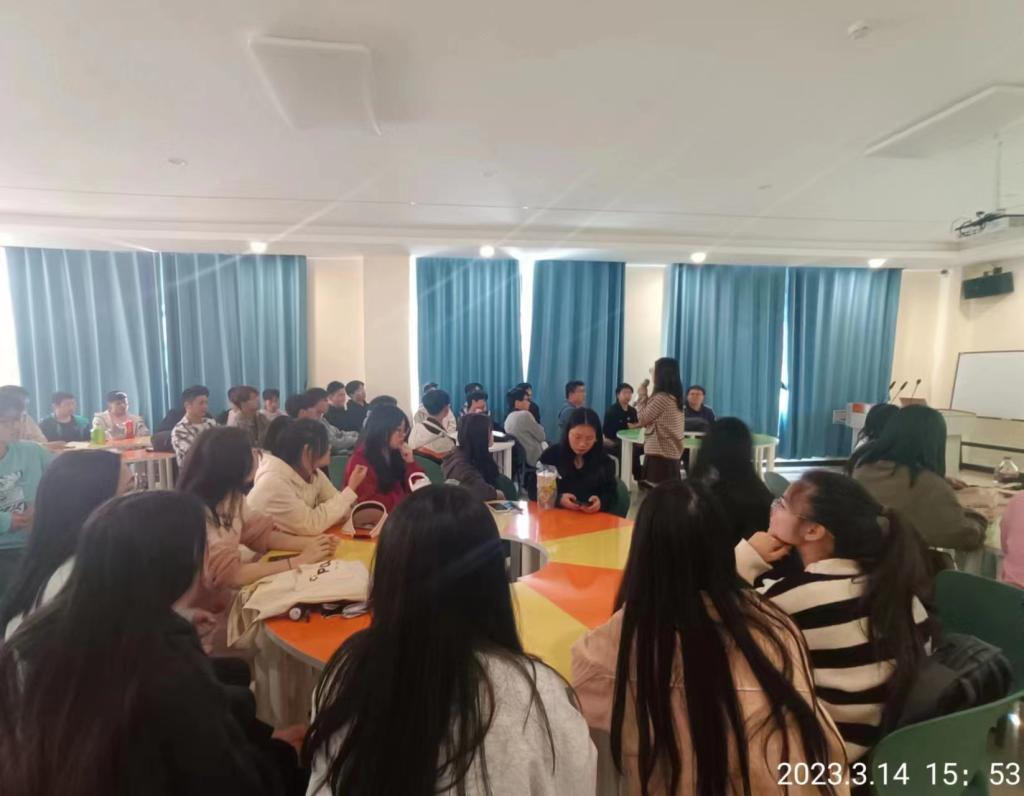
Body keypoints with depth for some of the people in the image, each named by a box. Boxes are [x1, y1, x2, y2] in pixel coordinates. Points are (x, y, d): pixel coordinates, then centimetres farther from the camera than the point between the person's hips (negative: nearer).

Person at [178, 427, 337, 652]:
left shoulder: (230, 498, -4)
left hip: (226, 598, 7)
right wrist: (299, 561, -27)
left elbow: (260, 534, 4)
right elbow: (231, 575, -34)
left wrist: (309, 543, -13)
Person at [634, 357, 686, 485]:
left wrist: (641, 395, 2)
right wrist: (645, 396, 15)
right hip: (672, 453, 9)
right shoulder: (674, 397, 12)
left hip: (659, 454, -9)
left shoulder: (662, 397, -17)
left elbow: (642, 418, -6)